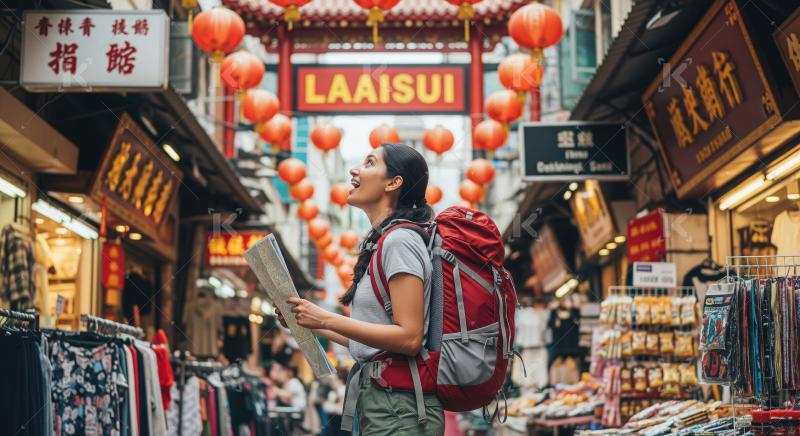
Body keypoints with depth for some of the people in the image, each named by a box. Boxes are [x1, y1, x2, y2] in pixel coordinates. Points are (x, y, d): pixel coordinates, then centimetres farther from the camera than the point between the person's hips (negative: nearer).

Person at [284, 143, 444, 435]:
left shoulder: (400, 241, -12)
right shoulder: (382, 241, 15)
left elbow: (409, 338, -20)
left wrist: (327, 319, -18)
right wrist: (315, 325, 15)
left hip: (399, 409, -9)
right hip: (381, 401, 9)